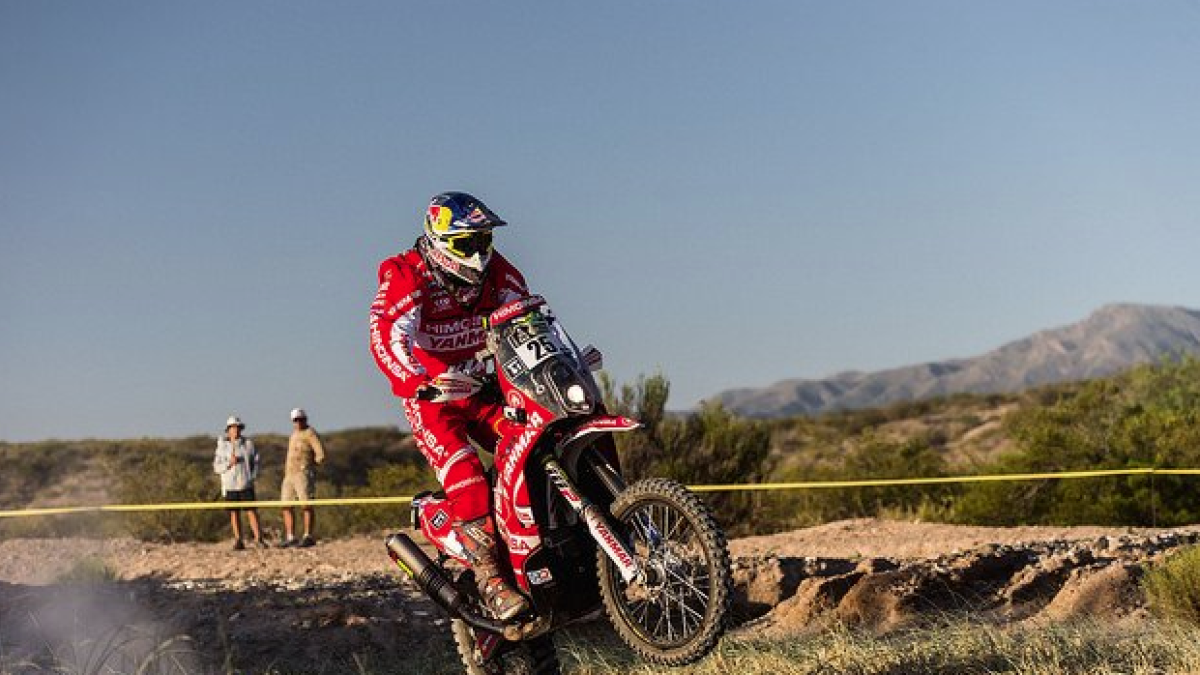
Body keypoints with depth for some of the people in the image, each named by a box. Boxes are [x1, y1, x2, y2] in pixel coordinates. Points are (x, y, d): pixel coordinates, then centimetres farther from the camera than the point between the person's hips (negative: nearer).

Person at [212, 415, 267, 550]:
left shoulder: (248, 444, 4)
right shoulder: (222, 446, 2)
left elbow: (255, 462, 9)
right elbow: (216, 468, 2)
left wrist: (252, 477, -4)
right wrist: (229, 463, -15)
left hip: (246, 484, 0)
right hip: (229, 485, 0)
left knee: (252, 511, -5)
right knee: (234, 513, 3)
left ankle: (258, 539, -3)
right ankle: (238, 541, 8)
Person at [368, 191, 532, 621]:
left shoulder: (497, 272, 0)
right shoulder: (406, 279, -18)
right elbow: (386, 337, -33)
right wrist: (421, 383, -50)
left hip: (485, 389, 5)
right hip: (432, 400, -5)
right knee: (465, 476, -26)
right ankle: (489, 578, -28)